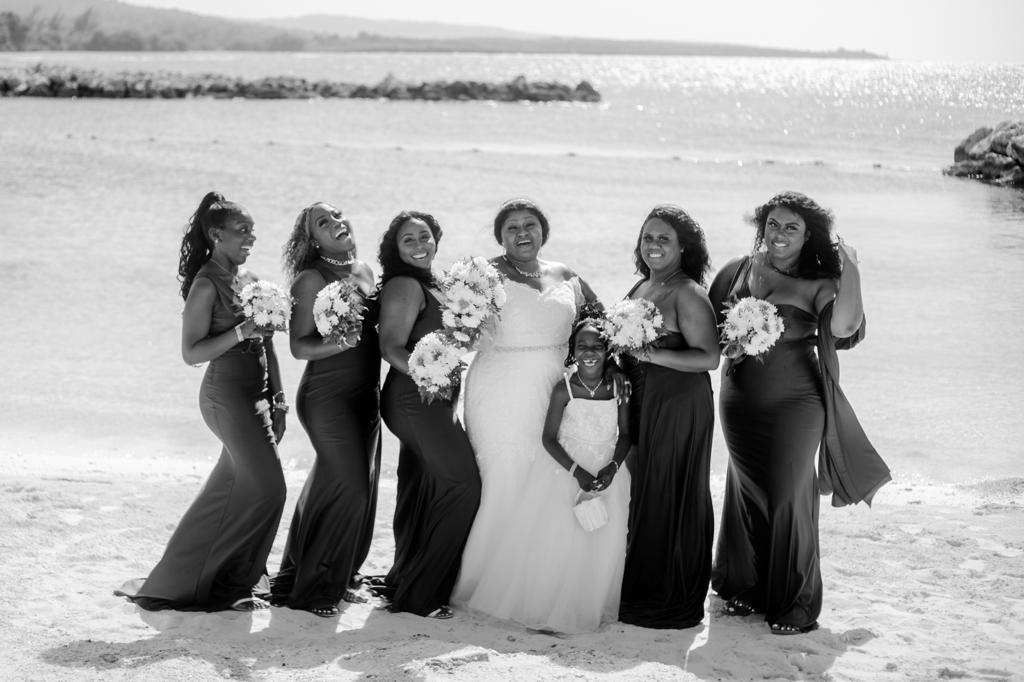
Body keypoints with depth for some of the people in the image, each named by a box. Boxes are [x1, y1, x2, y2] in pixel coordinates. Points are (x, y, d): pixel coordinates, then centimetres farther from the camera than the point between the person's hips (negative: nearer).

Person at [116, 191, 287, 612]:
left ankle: (188, 576, 24)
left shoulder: (249, 279, 14)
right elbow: (192, 353, -13)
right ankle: (233, 583, 1)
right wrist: (241, 331, -22)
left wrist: (278, 399, 15)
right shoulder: (207, 284, -10)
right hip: (226, 392, -8)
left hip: (258, 393, 8)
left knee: (230, 490, 12)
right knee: (266, 486, -11)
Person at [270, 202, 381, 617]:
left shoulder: (364, 271, 11)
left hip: (366, 394, 8)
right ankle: (310, 589, 1)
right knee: (348, 488, -11)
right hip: (327, 395, -8)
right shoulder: (311, 279, -10)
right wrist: (338, 342, -30)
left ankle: (336, 580, 25)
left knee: (361, 490, 11)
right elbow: (299, 346, -14)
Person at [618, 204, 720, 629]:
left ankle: (673, 600, 10)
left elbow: (708, 357, -19)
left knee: (670, 496, -1)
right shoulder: (640, 288, 14)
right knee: (640, 494, 12)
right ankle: (640, 590, 23)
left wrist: (653, 354, -25)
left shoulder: (687, 294, -12)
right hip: (640, 402, 8)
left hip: (679, 404, -8)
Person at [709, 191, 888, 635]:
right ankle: (745, 588, 29)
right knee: (746, 490, 13)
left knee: (788, 496, 0)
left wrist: (850, 271, -23)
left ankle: (795, 604, 12)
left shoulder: (818, 284, -7)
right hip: (741, 396, 4)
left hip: (794, 400, -4)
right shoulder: (741, 270, 5)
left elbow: (844, 326, -26)